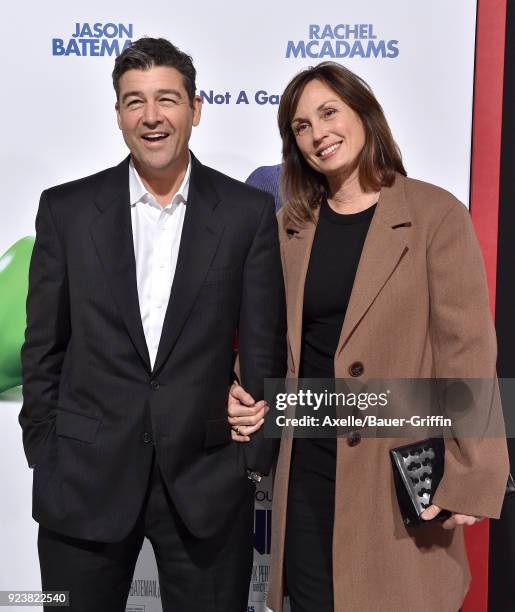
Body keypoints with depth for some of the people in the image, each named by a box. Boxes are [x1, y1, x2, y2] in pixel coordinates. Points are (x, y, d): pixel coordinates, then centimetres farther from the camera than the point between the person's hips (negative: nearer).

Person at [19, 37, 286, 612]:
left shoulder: (248, 213, -2)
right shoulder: (67, 209, 1)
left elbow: (264, 348, 0)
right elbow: (43, 346, 4)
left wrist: (256, 458, -1)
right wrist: (44, 453, 2)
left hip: (207, 479, 0)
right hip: (84, 478, 1)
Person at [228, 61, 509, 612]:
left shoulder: (436, 214, -7)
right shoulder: (291, 225, 7)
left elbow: (467, 348, -10)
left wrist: (470, 475, -12)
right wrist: (249, 394, -4)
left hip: (400, 468, -3)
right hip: (307, 458, 4)